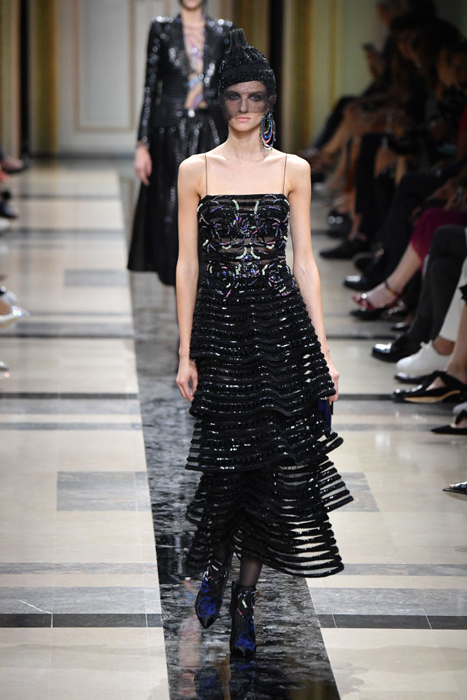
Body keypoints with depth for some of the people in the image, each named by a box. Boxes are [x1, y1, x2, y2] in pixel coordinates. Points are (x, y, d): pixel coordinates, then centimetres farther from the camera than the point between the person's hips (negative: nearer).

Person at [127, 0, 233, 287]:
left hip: (211, 134, 1)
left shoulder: (223, 32, 7)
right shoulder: (162, 29, 2)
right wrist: (143, 144, -4)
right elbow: (150, 86, 1)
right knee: (172, 213, -1)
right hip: (171, 133, -1)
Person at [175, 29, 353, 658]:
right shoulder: (197, 170, 3)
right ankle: (214, 571, 25)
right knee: (229, 460, -2)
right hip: (219, 323, -1)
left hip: (280, 323, 1)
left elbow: (305, 262, 6)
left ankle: (244, 595, 11)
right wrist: (185, 353, -2)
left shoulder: (293, 170, 7)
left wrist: (324, 347, 1)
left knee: (274, 463, -2)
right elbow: (187, 264, 3)